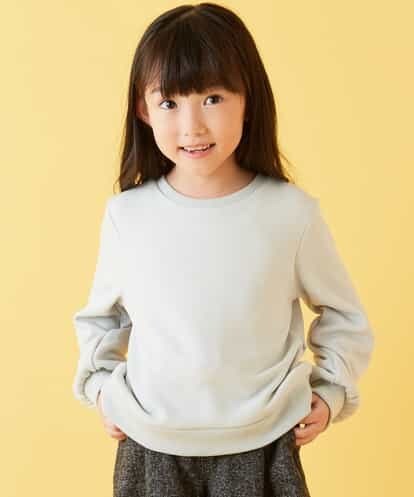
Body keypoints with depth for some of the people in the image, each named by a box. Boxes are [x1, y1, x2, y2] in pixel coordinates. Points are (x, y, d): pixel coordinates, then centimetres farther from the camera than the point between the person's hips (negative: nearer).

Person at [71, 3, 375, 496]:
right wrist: (99, 384, 2)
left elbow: (343, 313, 5)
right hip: (151, 447, 1)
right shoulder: (126, 214, -8)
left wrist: (331, 390, -1)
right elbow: (99, 314, 11)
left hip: (260, 446, -1)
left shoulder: (292, 211, -11)